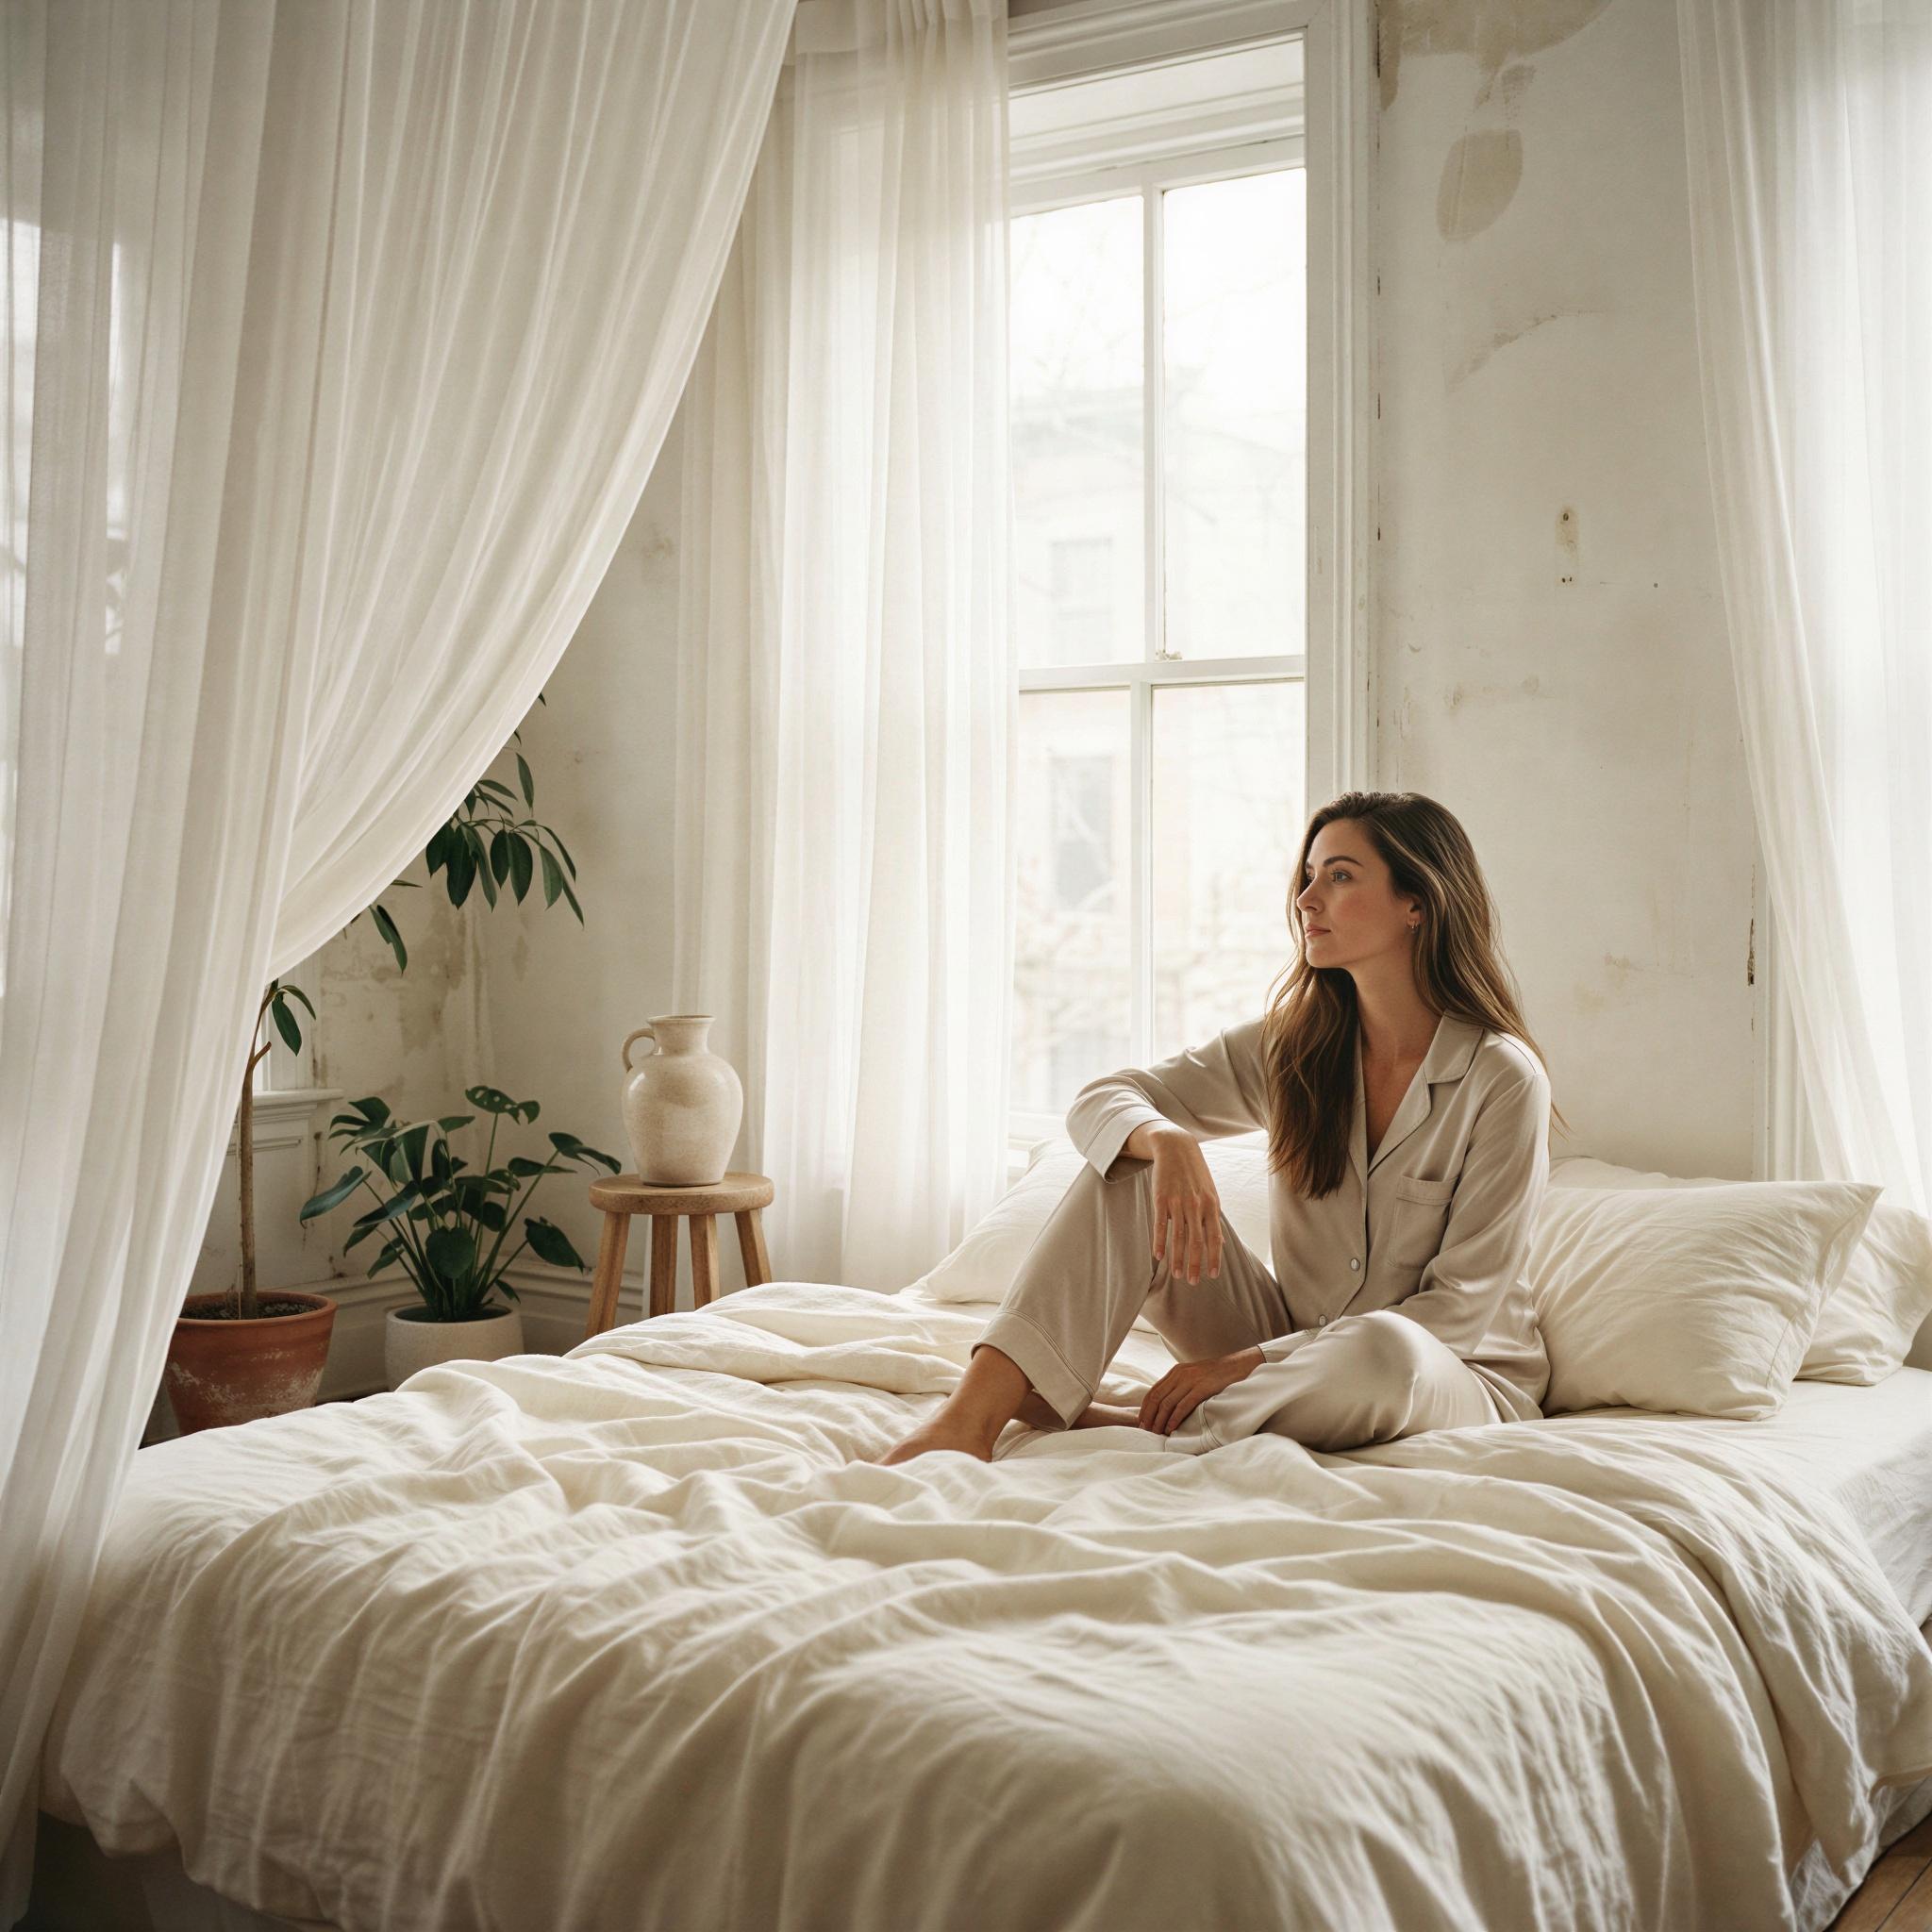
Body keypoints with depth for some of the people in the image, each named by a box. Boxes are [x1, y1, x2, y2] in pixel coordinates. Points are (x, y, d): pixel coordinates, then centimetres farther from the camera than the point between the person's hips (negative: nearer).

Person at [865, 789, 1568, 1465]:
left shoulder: (1502, 1078, -16)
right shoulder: (1291, 1045, -1)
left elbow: (1460, 1309, -17)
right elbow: (1100, 1101, -4)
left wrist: (1247, 1362, -21)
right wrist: (1166, 1142, -29)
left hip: (1464, 1382, -4)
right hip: (1291, 1350, 4)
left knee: (1383, 1348, -41)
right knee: (1132, 1169, -16)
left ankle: (1119, 1428, -22)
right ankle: (971, 1419, -29)